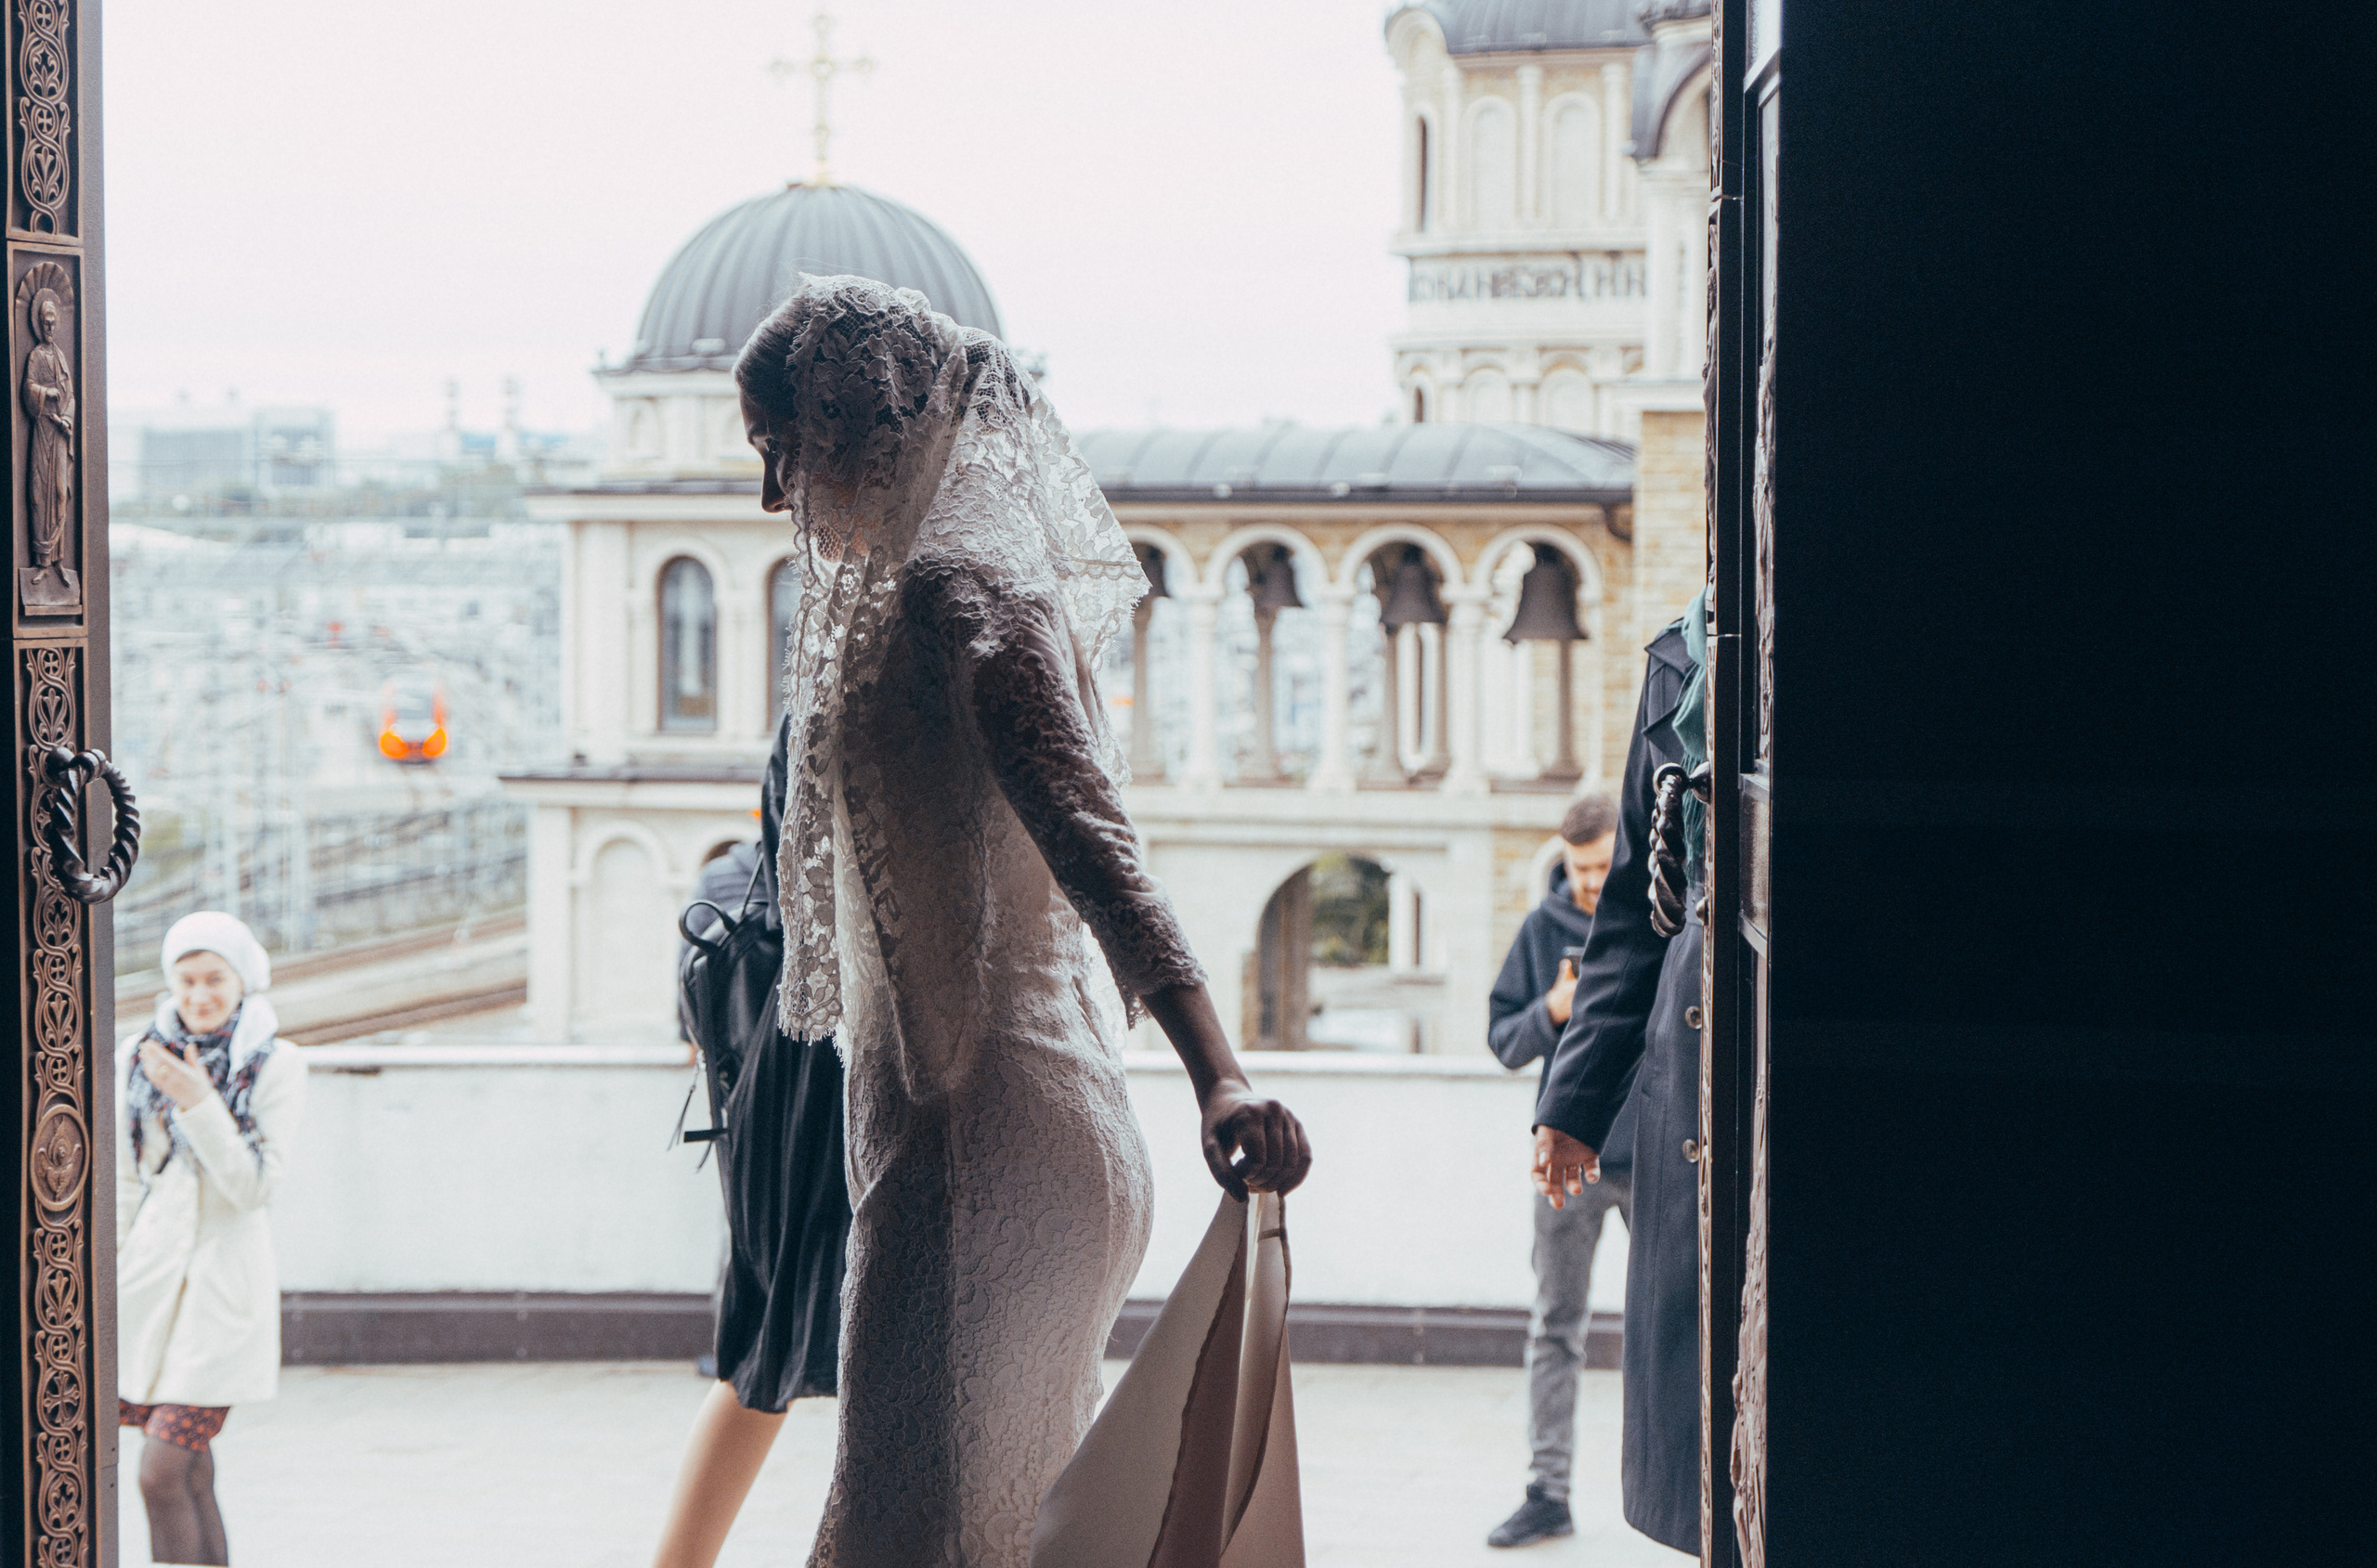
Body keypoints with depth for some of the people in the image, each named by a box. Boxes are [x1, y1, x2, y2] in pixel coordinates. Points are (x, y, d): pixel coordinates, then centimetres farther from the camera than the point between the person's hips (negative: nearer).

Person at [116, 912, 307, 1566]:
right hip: (148, 1271, 4)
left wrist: (198, 1102, -19)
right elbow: (123, 1185, 12)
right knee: (191, 1474, 6)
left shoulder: (275, 1066, -4)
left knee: (162, 1473, -12)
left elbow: (254, 1185, -10)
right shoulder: (138, 1058, 6)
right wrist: (101, 1284, 9)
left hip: (224, 1274, -4)